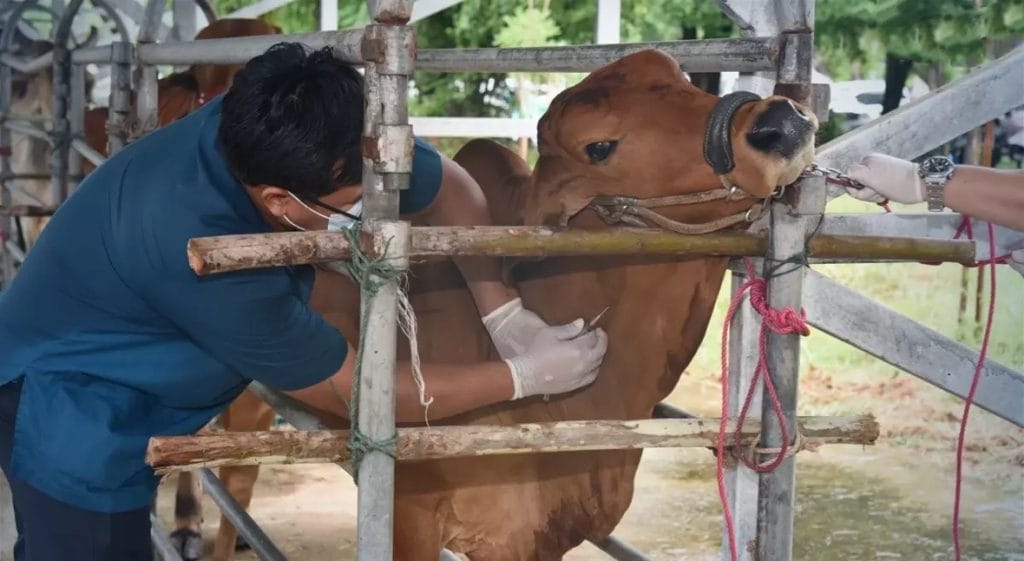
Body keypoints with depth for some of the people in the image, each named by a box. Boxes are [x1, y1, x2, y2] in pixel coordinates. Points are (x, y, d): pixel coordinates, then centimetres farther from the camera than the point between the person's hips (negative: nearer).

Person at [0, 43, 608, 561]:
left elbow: (451, 187, -1)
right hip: (68, 399, -8)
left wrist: (504, 311, -9)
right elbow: (354, 391, -25)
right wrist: (523, 376, -21)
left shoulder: (273, 133, -19)